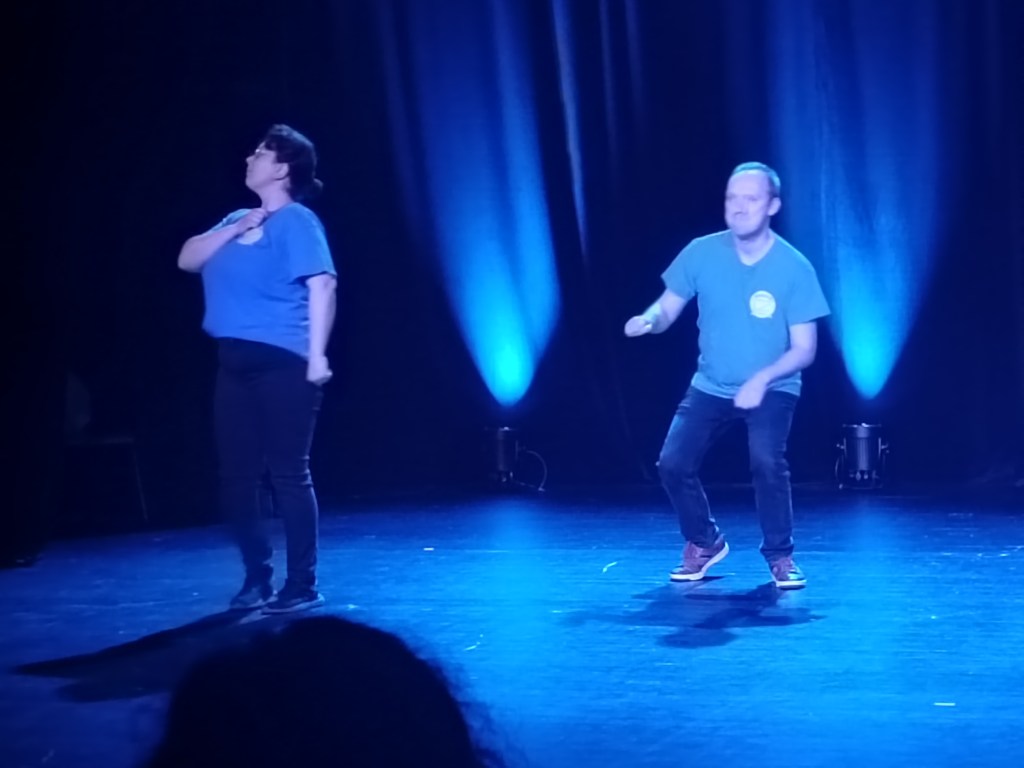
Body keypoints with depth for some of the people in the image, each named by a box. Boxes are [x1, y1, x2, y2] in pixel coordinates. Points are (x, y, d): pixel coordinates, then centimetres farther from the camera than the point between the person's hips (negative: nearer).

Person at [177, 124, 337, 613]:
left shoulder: (297, 221, -5)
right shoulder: (236, 220, 19)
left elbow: (322, 284, -15)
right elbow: (187, 259, 12)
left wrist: (317, 355, -22)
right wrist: (234, 229, 0)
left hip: (282, 363, -8)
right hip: (235, 365, 8)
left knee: (287, 473, -4)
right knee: (236, 477, 8)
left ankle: (303, 585, 3)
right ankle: (256, 578, 19)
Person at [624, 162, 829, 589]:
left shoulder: (794, 268, -16)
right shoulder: (702, 253, -11)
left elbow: (804, 349, -14)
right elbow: (668, 309, -6)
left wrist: (762, 379, -30)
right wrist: (649, 320, -30)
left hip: (772, 389, -3)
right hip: (710, 386, 3)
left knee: (766, 462, -26)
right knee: (672, 463, -7)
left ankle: (780, 556, -3)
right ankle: (704, 543, 22)